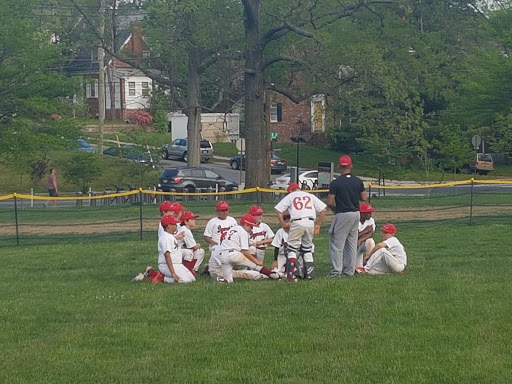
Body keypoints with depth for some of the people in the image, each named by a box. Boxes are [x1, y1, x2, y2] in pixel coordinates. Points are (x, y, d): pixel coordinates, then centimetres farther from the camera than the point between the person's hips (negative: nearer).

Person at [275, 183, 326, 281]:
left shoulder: (289, 196, 16)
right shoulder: (310, 196, 22)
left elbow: (278, 210, 6)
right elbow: (323, 210, 15)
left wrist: (283, 224, 11)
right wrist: (318, 225, 19)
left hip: (297, 222, -3)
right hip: (310, 222, 3)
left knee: (292, 247, 3)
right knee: (308, 247, 18)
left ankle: (291, 274, -10)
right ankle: (310, 272, 12)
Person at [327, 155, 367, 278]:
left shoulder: (335, 183, -12)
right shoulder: (358, 181, 0)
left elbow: (329, 202, -13)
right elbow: (364, 198, 8)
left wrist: (335, 209, 7)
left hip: (342, 214, -5)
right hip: (356, 214, 5)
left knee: (337, 243, 1)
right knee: (352, 244, 13)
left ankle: (336, 271, -3)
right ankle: (350, 271, 16)